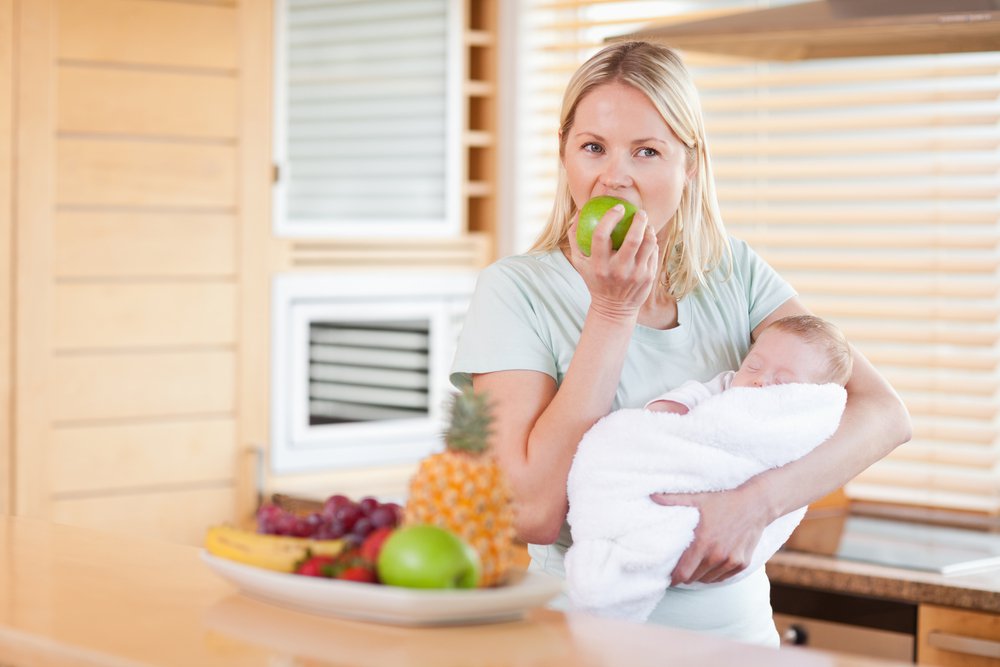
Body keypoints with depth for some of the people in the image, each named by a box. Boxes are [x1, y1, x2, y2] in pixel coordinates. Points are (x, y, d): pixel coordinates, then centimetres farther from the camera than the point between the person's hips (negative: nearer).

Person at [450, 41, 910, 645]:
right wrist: (613, 311, -13)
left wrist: (757, 500, -21)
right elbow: (536, 513, -14)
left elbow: (885, 414, -5)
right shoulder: (517, 291, -4)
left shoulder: (734, 274, 4)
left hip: (733, 630, 3)